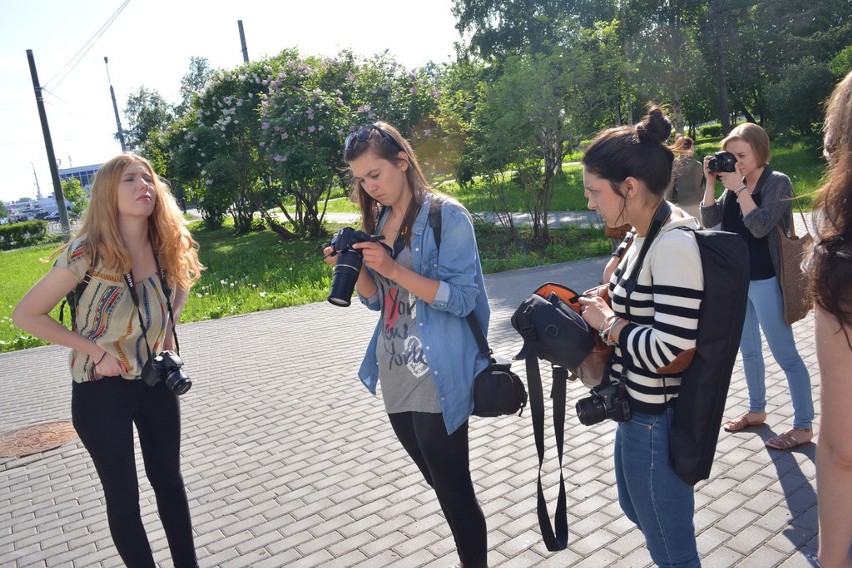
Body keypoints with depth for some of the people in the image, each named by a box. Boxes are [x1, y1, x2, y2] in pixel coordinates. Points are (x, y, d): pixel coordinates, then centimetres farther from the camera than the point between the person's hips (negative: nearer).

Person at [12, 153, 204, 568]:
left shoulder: (167, 247, -8)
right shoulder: (87, 253, -21)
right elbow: (26, 315, -13)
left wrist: (167, 330, 2)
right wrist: (94, 350, -16)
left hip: (157, 382, 4)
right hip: (101, 390, -4)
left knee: (169, 479, 17)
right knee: (123, 494, 9)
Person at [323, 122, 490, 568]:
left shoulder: (447, 215, -11)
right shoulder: (378, 221, 10)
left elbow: (463, 298, -17)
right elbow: (376, 299, 13)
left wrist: (394, 269, -24)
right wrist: (354, 269, -6)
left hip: (438, 382, -7)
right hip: (395, 379, 7)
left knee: (454, 490, 4)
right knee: (440, 483, 21)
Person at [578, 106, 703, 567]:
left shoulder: (674, 244, -25)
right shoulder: (645, 236, 3)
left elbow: (670, 349, -29)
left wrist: (608, 323, -16)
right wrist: (605, 307, -1)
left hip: (657, 420, -10)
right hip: (636, 408, 10)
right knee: (637, 511, 30)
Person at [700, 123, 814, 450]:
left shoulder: (777, 182, -10)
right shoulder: (733, 184, 6)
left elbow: (760, 226, -21)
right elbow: (709, 220, 0)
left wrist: (739, 188, -22)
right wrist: (711, 183, -8)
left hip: (765, 281, -6)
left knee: (785, 355, 1)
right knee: (748, 351, 17)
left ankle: (803, 426, 12)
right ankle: (756, 411, 32)